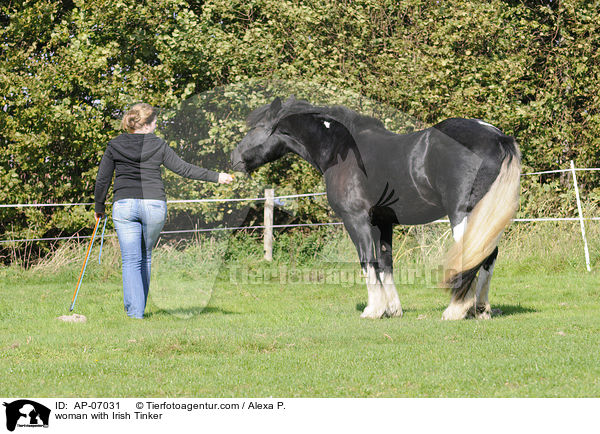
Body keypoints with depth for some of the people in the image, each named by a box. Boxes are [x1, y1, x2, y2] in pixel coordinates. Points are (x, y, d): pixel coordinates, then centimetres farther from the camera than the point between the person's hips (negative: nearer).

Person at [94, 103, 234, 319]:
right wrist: (216, 177, 10)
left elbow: (102, 180, 8)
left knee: (131, 260, 0)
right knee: (146, 256, 16)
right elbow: (183, 168, 3)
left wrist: (99, 207, 20)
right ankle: (139, 307, 23)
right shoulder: (158, 145, 3)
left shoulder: (114, 145, 6)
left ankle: (134, 311, -10)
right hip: (154, 205, 0)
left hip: (124, 204, 0)